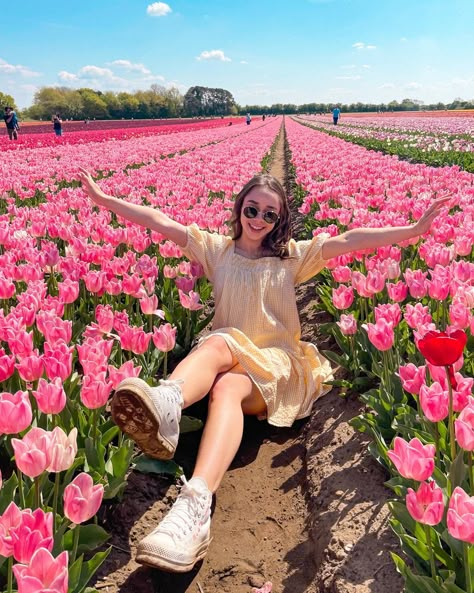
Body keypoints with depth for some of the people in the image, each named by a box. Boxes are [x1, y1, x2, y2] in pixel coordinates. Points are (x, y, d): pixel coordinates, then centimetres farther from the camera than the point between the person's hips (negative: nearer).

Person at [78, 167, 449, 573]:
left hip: (277, 364, -1)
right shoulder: (216, 249, 15)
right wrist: (104, 198, 3)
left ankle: (195, 503, -61)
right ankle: (164, 406, -69)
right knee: (218, 343, -36)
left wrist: (412, 230, -11)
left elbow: (348, 240, -1)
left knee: (228, 386, -36)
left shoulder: (292, 256, 11)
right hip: (225, 357, 2)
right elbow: (160, 222, 7)